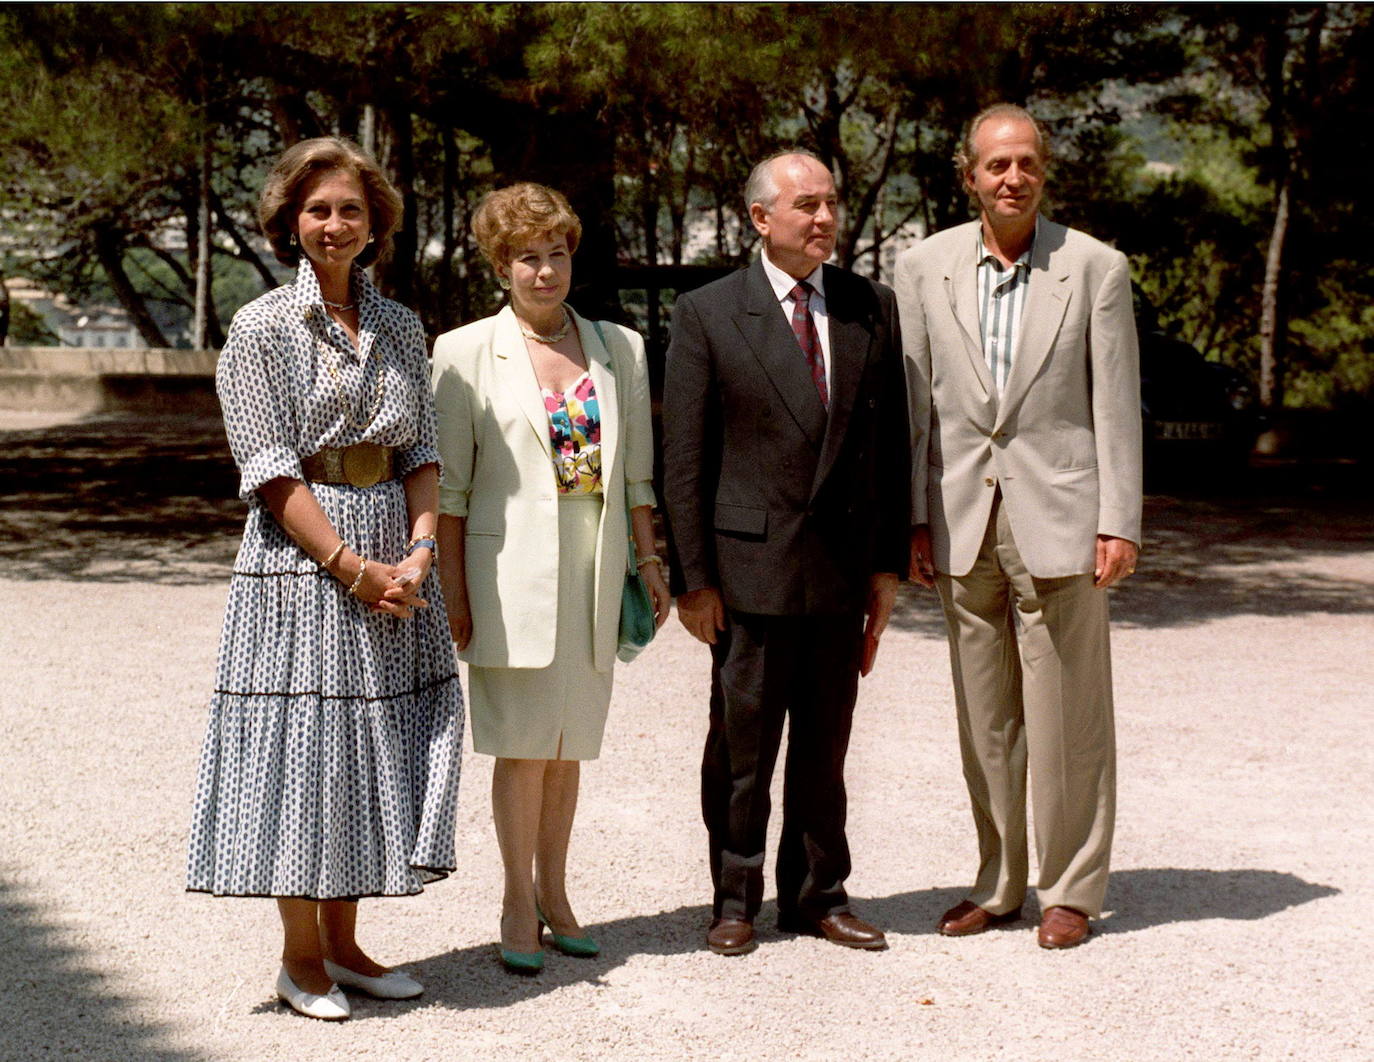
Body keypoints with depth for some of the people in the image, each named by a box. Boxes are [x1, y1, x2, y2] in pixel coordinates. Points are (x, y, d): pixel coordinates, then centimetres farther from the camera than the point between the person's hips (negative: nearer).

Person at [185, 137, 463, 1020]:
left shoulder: (401, 330, 11)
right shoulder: (263, 329, -4)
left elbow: (422, 451, 8)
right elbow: (271, 470, -10)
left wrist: (419, 550, -9)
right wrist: (352, 566, -16)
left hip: (393, 559, 5)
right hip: (299, 564, -5)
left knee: (383, 740, 7)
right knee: (301, 742, -1)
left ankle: (343, 945, 19)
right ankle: (300, 955, 12)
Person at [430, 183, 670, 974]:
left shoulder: (620, 348, 10)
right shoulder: (466, 353, 0)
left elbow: (637, 472, 14)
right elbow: (449, 486, -1)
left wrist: (651, 561, 9)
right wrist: (452, 591, -5)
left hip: (596, 571, 3)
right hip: (514, 572, -3)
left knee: (571, 741, 9)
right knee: (526, 740, -4)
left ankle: (554, 895, 20)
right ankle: (519, 905, 9)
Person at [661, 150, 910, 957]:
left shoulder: (873, 308, 7)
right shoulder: (708, 315, -3)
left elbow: (892, 443, 9)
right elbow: (684, 459, -4)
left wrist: (890, 563, 6)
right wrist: (693, 577, -7)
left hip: (842, 565, 3)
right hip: (751, 565, -3)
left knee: (826, 744, 12)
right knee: (743, 743, 4)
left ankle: (819, 895, 24)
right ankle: (735, 899, 18)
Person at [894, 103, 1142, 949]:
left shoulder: (1096, 268, -1)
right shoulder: (924, 269, 5)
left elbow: (1117, 405, -1)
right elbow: (913, 402, 8)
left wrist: (1120, 522, -6)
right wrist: (913, 518, 5)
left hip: (1059, 518, -3)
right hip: (964, 523, 3)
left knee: (1067, 714, 1)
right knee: (983, 719, 10)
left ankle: (1072, 889, 13)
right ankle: (998, 885, 21)